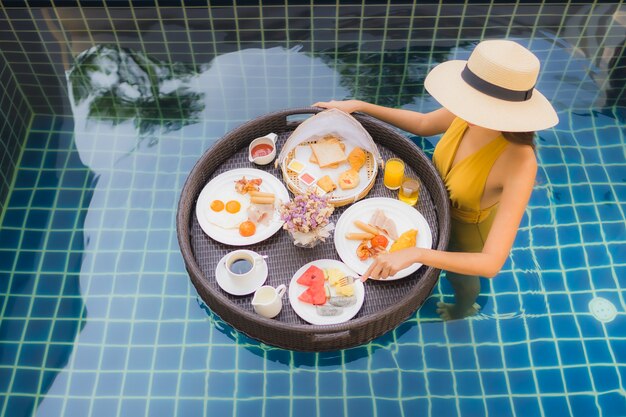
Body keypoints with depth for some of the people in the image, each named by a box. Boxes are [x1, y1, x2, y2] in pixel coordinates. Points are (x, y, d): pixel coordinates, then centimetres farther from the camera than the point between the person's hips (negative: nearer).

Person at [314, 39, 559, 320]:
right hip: (438, 211, 4)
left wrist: (416, 254, -56)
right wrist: (359, 106, -11)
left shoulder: (519, 163, -44)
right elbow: (422, 124, -5)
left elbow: (491, 263, -44)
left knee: (459, 279, 32)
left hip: (466, 234, -4)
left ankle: (461, 311, 69)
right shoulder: (467, 114, -29)